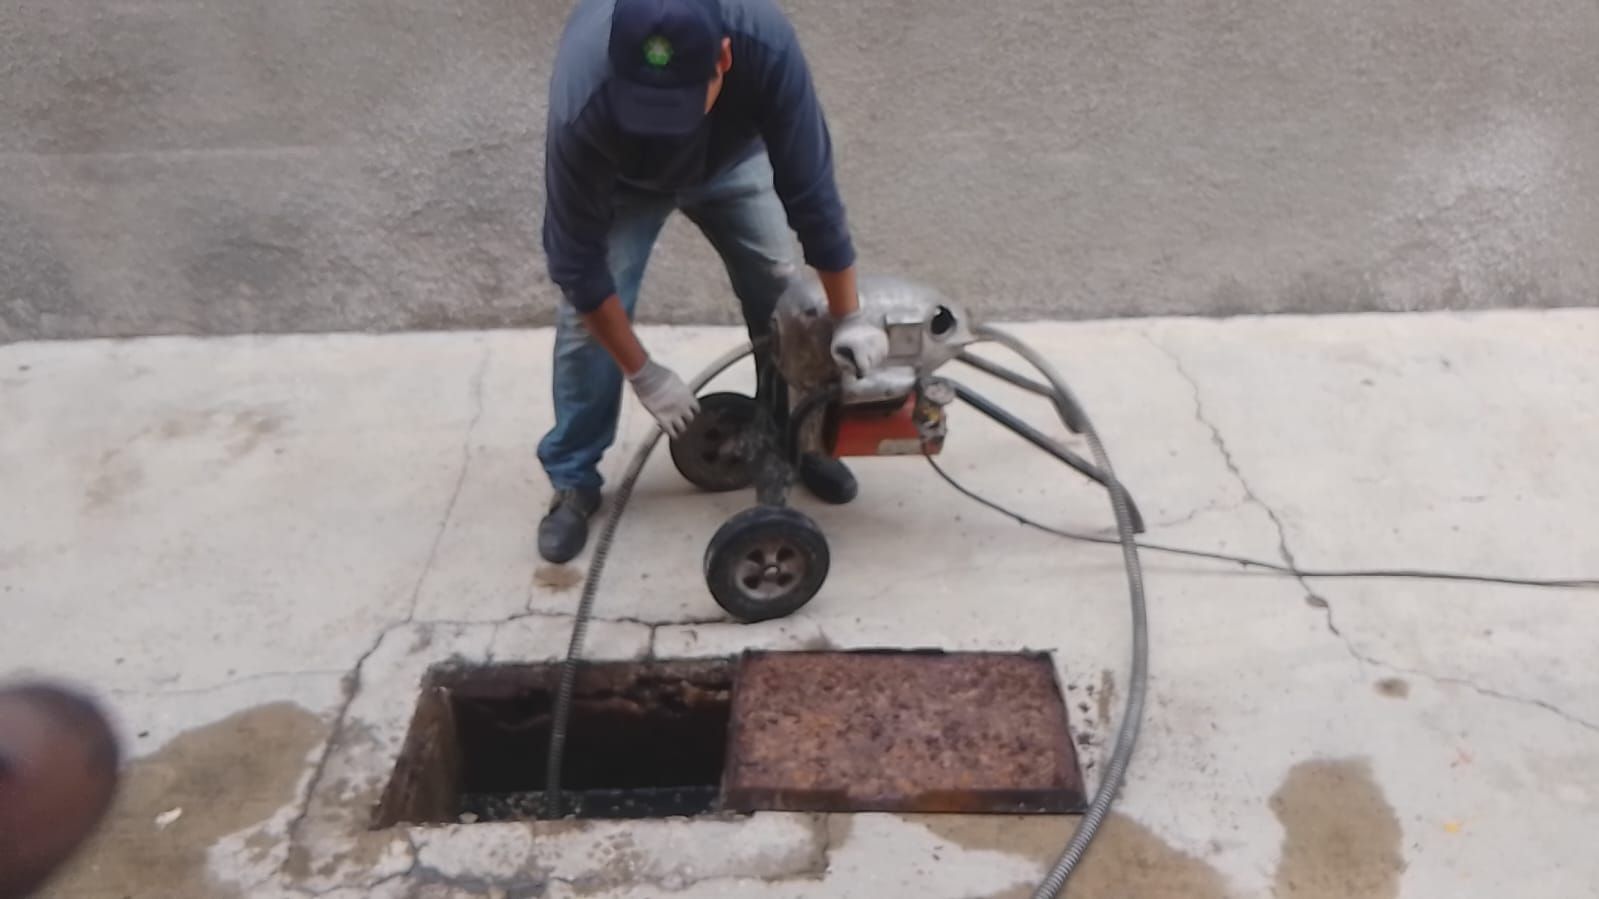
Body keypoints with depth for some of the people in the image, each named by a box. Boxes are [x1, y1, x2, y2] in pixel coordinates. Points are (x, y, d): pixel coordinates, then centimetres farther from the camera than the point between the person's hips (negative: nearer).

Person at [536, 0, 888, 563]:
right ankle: (573, 480, 6)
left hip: (730, 155, 2)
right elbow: (576, 261, -33)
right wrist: (642, 374, -28)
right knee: (588, 313, -12)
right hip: (621, 176, -2)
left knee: (782, 289, -3)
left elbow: (811, 193, -33)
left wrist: (848, 318, -27)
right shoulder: (583, 107, -45)